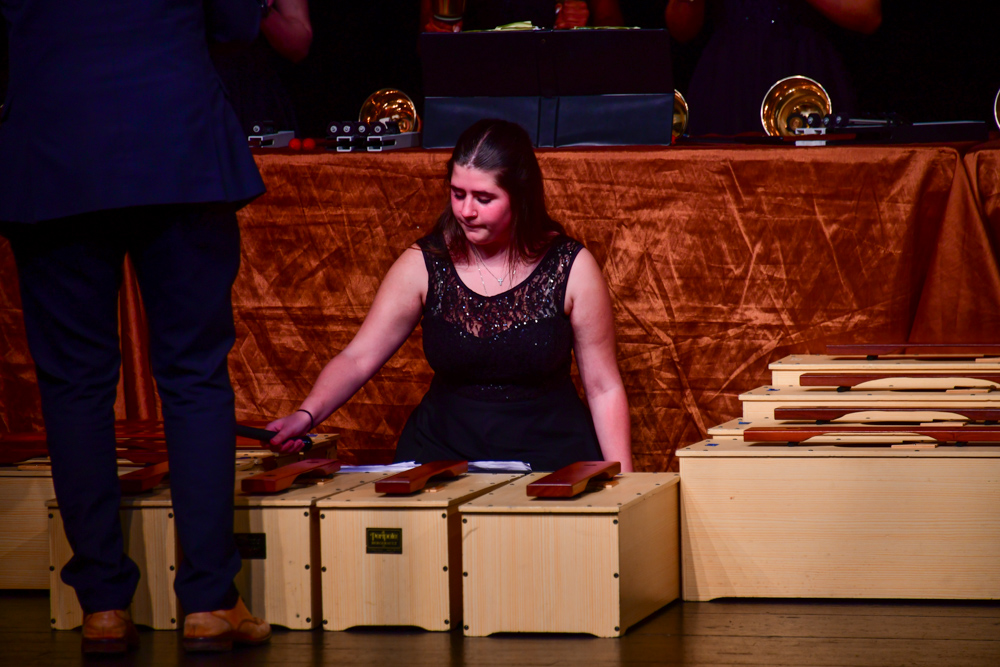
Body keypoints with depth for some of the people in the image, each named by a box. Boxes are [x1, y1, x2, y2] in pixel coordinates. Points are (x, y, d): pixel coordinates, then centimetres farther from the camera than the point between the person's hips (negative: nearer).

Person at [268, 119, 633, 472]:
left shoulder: (571, 267, -3)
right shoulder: (424, 265, 0)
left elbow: (603, 388, 2)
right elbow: (357, 358, -2)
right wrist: (307, 415, -21)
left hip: (547, 455, -1)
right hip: (443, 449, 1)